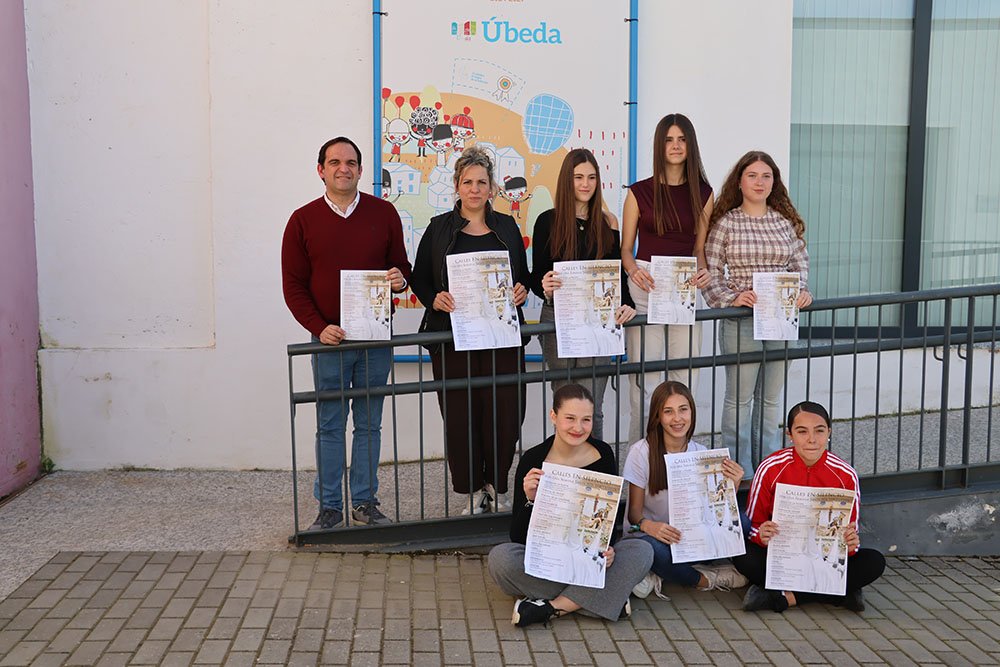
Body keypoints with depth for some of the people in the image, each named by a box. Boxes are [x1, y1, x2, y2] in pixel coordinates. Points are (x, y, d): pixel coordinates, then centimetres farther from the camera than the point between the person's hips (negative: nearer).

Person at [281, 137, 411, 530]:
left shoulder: (383, 213, 5)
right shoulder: (303, 220, 2)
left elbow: (401, 265, 12)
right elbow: (293, 285, 2)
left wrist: (400, 278, -13)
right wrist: (319, 327, -11)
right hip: (329, 339, -1)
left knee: (369, 425, 9)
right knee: (329, 427, 5)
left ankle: (365, 503, 20)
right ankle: (329, 507, 15)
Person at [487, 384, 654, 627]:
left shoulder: (603, 454, -4)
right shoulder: (533, 461, -11)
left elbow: (611, 515, 3)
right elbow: (517, 538, -10)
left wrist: (608, 549, -19)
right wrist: (530, 500, -29)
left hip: (591, 561, 2)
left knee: (642, 551, -24)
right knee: (500, 557, -30)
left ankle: (552, 606, -23)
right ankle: (604, 598, -23)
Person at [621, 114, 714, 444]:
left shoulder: (703, 193, 10)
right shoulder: (639, 192, 2)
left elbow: (700, 247, 12)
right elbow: (625, 248, 4)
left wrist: (703, 271, -9)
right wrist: (634, 270, -17)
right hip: (646, 286, -2)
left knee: (686, 375, 4)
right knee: (644, 376, -3)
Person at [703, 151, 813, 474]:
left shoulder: (786, 222, 9)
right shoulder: (725, 223, -2)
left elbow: (800, 263, 13)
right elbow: (710, 271, -5)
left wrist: (801, 291, -4)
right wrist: (732, 297, -18)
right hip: (740, 320, -4)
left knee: (771, 398, 13)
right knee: (739, 396, 2)